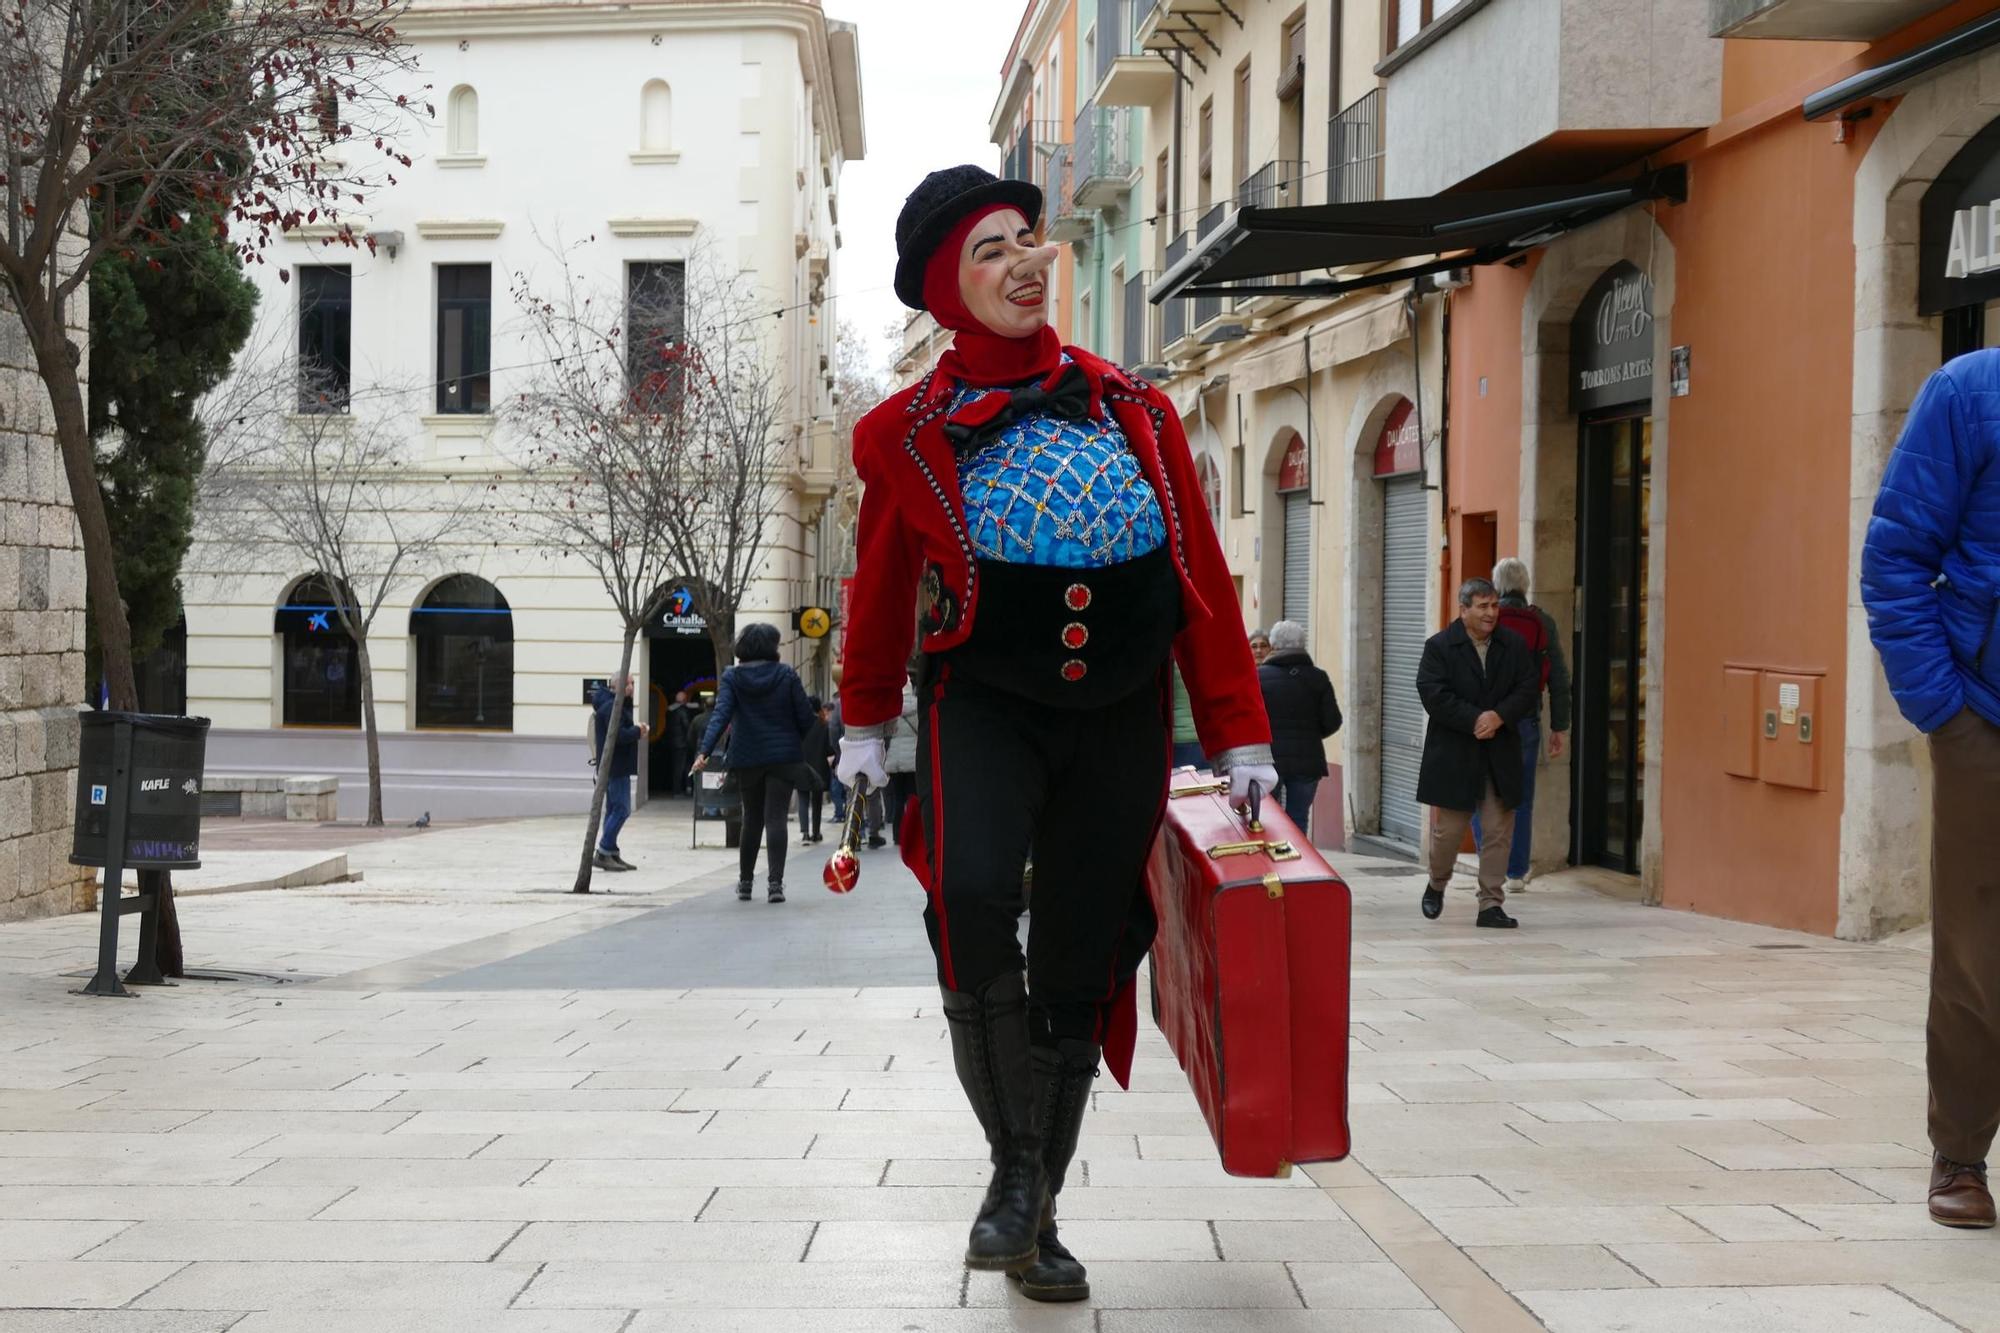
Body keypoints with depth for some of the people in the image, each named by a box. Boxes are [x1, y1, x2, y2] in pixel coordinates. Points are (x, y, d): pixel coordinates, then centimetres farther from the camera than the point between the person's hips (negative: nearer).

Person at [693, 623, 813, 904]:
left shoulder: (732, 677, -1)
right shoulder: (786, 675, -3)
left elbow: (721, 714, -14)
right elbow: (805, 718, -3)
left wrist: (705, 751, -21)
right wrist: (809, 751, 14)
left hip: (746, 759, 2)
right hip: (783, 757, -2)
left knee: (751, 819, 15)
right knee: (776, 817, -4)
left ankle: (745, 882, 23)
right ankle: (775, 882, -14)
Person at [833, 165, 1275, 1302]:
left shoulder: (1136, 414, 3)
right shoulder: (913, 434, -3)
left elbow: (1204, 583, 5)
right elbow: (883, 588, 11)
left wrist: (1240, 740, 3)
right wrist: (867, 728, 17)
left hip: (1120, 718, 2)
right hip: (985, 705, -2)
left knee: (1080, 962, 6)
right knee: (971, 894, -29)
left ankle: (1039, 1220, 23)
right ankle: (1017, 1162, -8)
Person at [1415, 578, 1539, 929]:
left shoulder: (1514, 645, 7)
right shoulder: (1439, 646, -3)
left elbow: (1529, 689, 1)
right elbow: (1433, 695, -13)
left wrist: (1499, 716, -15)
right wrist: (1474, 720, -19)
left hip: (1501, 755, 3)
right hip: (1453, 755, -3)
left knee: (1499, 831, 1)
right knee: (1447, 829, 4)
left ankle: (1491, 904, 7)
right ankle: (1437, 885, 31)